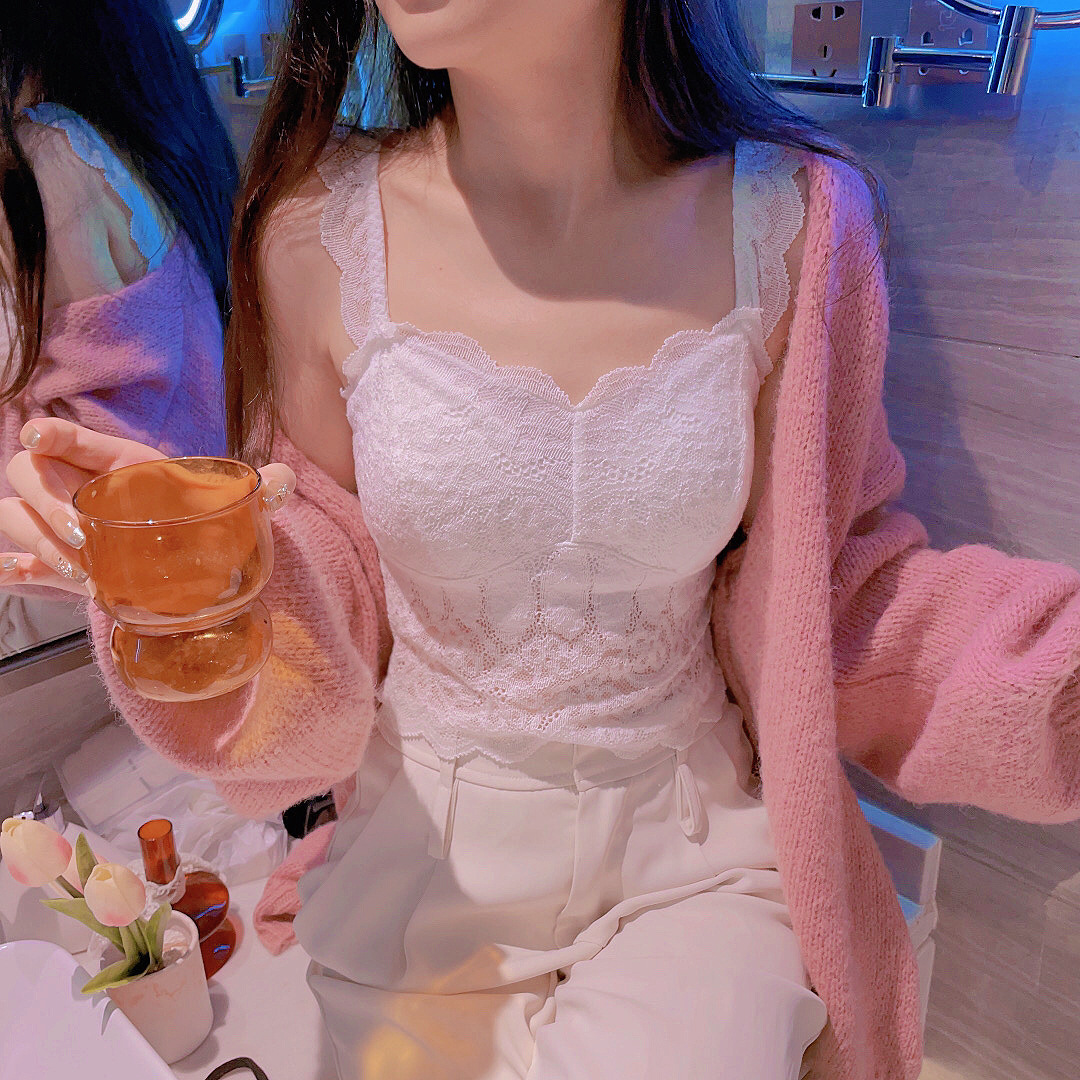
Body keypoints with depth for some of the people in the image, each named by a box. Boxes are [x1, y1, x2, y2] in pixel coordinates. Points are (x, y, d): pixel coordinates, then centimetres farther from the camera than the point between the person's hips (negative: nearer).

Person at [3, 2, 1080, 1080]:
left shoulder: (792, 221, -11)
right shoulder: (321, 230, -12)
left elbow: (810, 577, -2)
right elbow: (332, 582, -3)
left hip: (697, 843, 1)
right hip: (427, 850, 0)